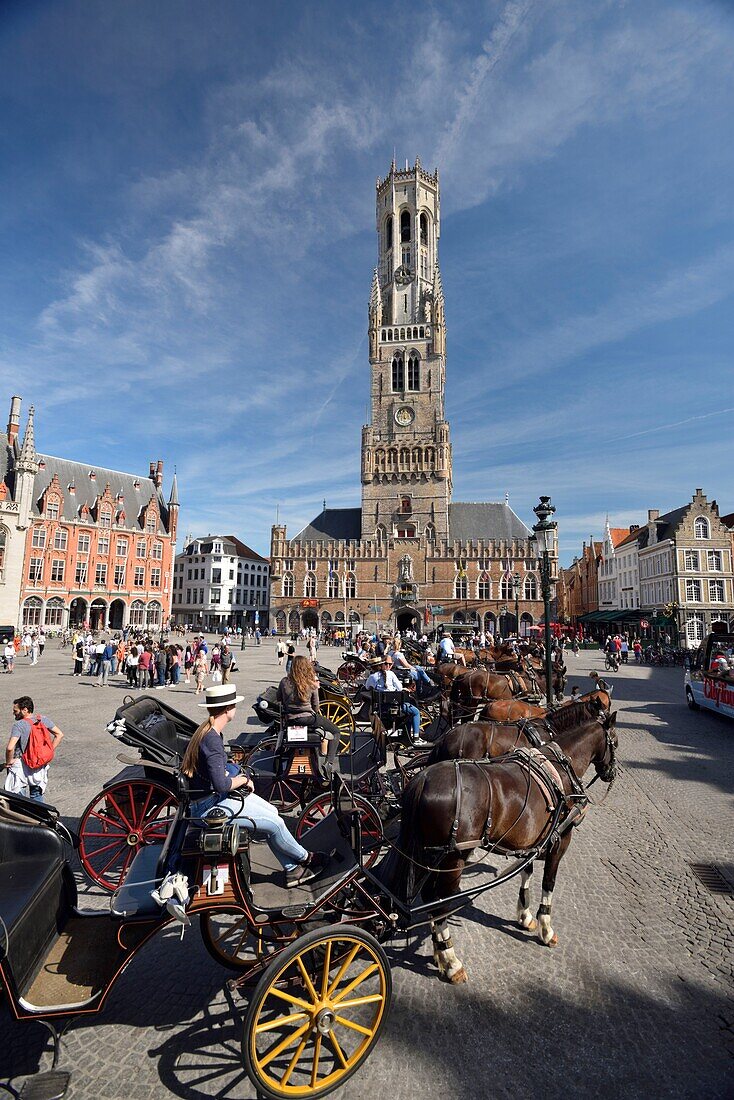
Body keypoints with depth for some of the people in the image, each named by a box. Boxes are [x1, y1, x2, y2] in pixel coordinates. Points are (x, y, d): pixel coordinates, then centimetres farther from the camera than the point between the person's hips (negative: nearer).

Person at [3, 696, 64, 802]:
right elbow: (59, 734, 1)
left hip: (21, 766, -5)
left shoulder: (18, 725, -18)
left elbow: (10, 747, -28)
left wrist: (8, 761, -11)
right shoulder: (44, 719, -3)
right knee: (37, 795, 21)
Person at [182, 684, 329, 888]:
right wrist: (244, 779, -12)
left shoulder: (207, 730, 4)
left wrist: (238, 778, 5)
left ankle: (292, 870, 16)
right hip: (209, 806, -10)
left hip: (214, 795, 10)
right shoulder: (211, 740, -27)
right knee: (275, 823, -7)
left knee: (272, 812, 7)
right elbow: (221, 785, -31)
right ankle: (305, 858, 17)